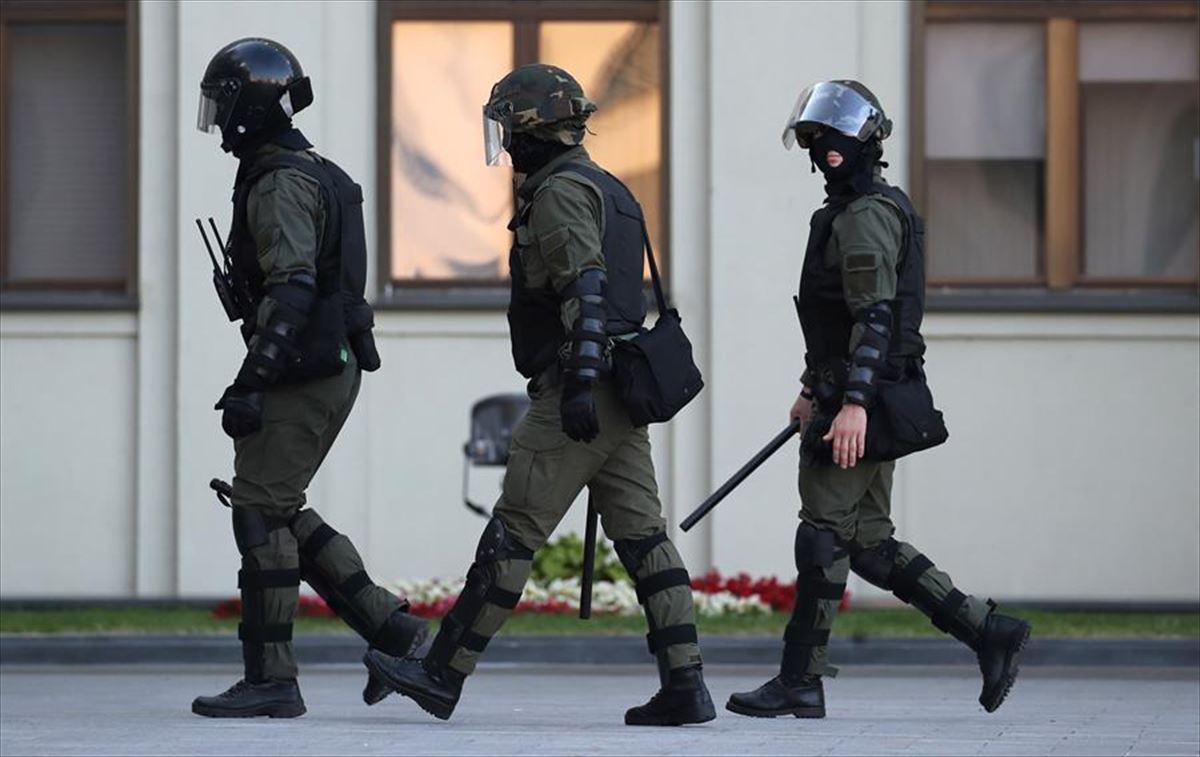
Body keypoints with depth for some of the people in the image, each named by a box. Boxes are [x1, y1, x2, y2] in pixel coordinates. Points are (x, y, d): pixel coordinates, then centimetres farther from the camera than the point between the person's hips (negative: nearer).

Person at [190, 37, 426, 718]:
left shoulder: (282, 184, -14)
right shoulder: (313, 174, 19)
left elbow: (292, 289, -25)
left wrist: (249, 382, -27)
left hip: (304, 375, -10)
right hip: (333, 365, 10)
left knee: (262, 515, -6)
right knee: (280, 512, 13)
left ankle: (271, 682, -5)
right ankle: (393, 629, 11)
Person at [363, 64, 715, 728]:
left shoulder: (561, 192, -10)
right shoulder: (606, 189, 21)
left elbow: (586, 291, -22)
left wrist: (580, 384, -28)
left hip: (576, 396, -10)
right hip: (621, 393, 10)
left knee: (513, 533, -5)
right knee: (642, 534, 4)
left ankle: (443, 675, 0)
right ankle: (684, 685, -1)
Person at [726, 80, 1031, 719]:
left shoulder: (867, 216, -13)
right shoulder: (848, 211, 20)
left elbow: (875, 317, -22)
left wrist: (853, 402, -29)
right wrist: (813, 389, 33)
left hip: (861, 404, -10)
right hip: (850, 397, 10)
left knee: (824, 534, -6)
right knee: (869, 543, 9)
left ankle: (799, 683, -2)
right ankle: (987, 632, 8)